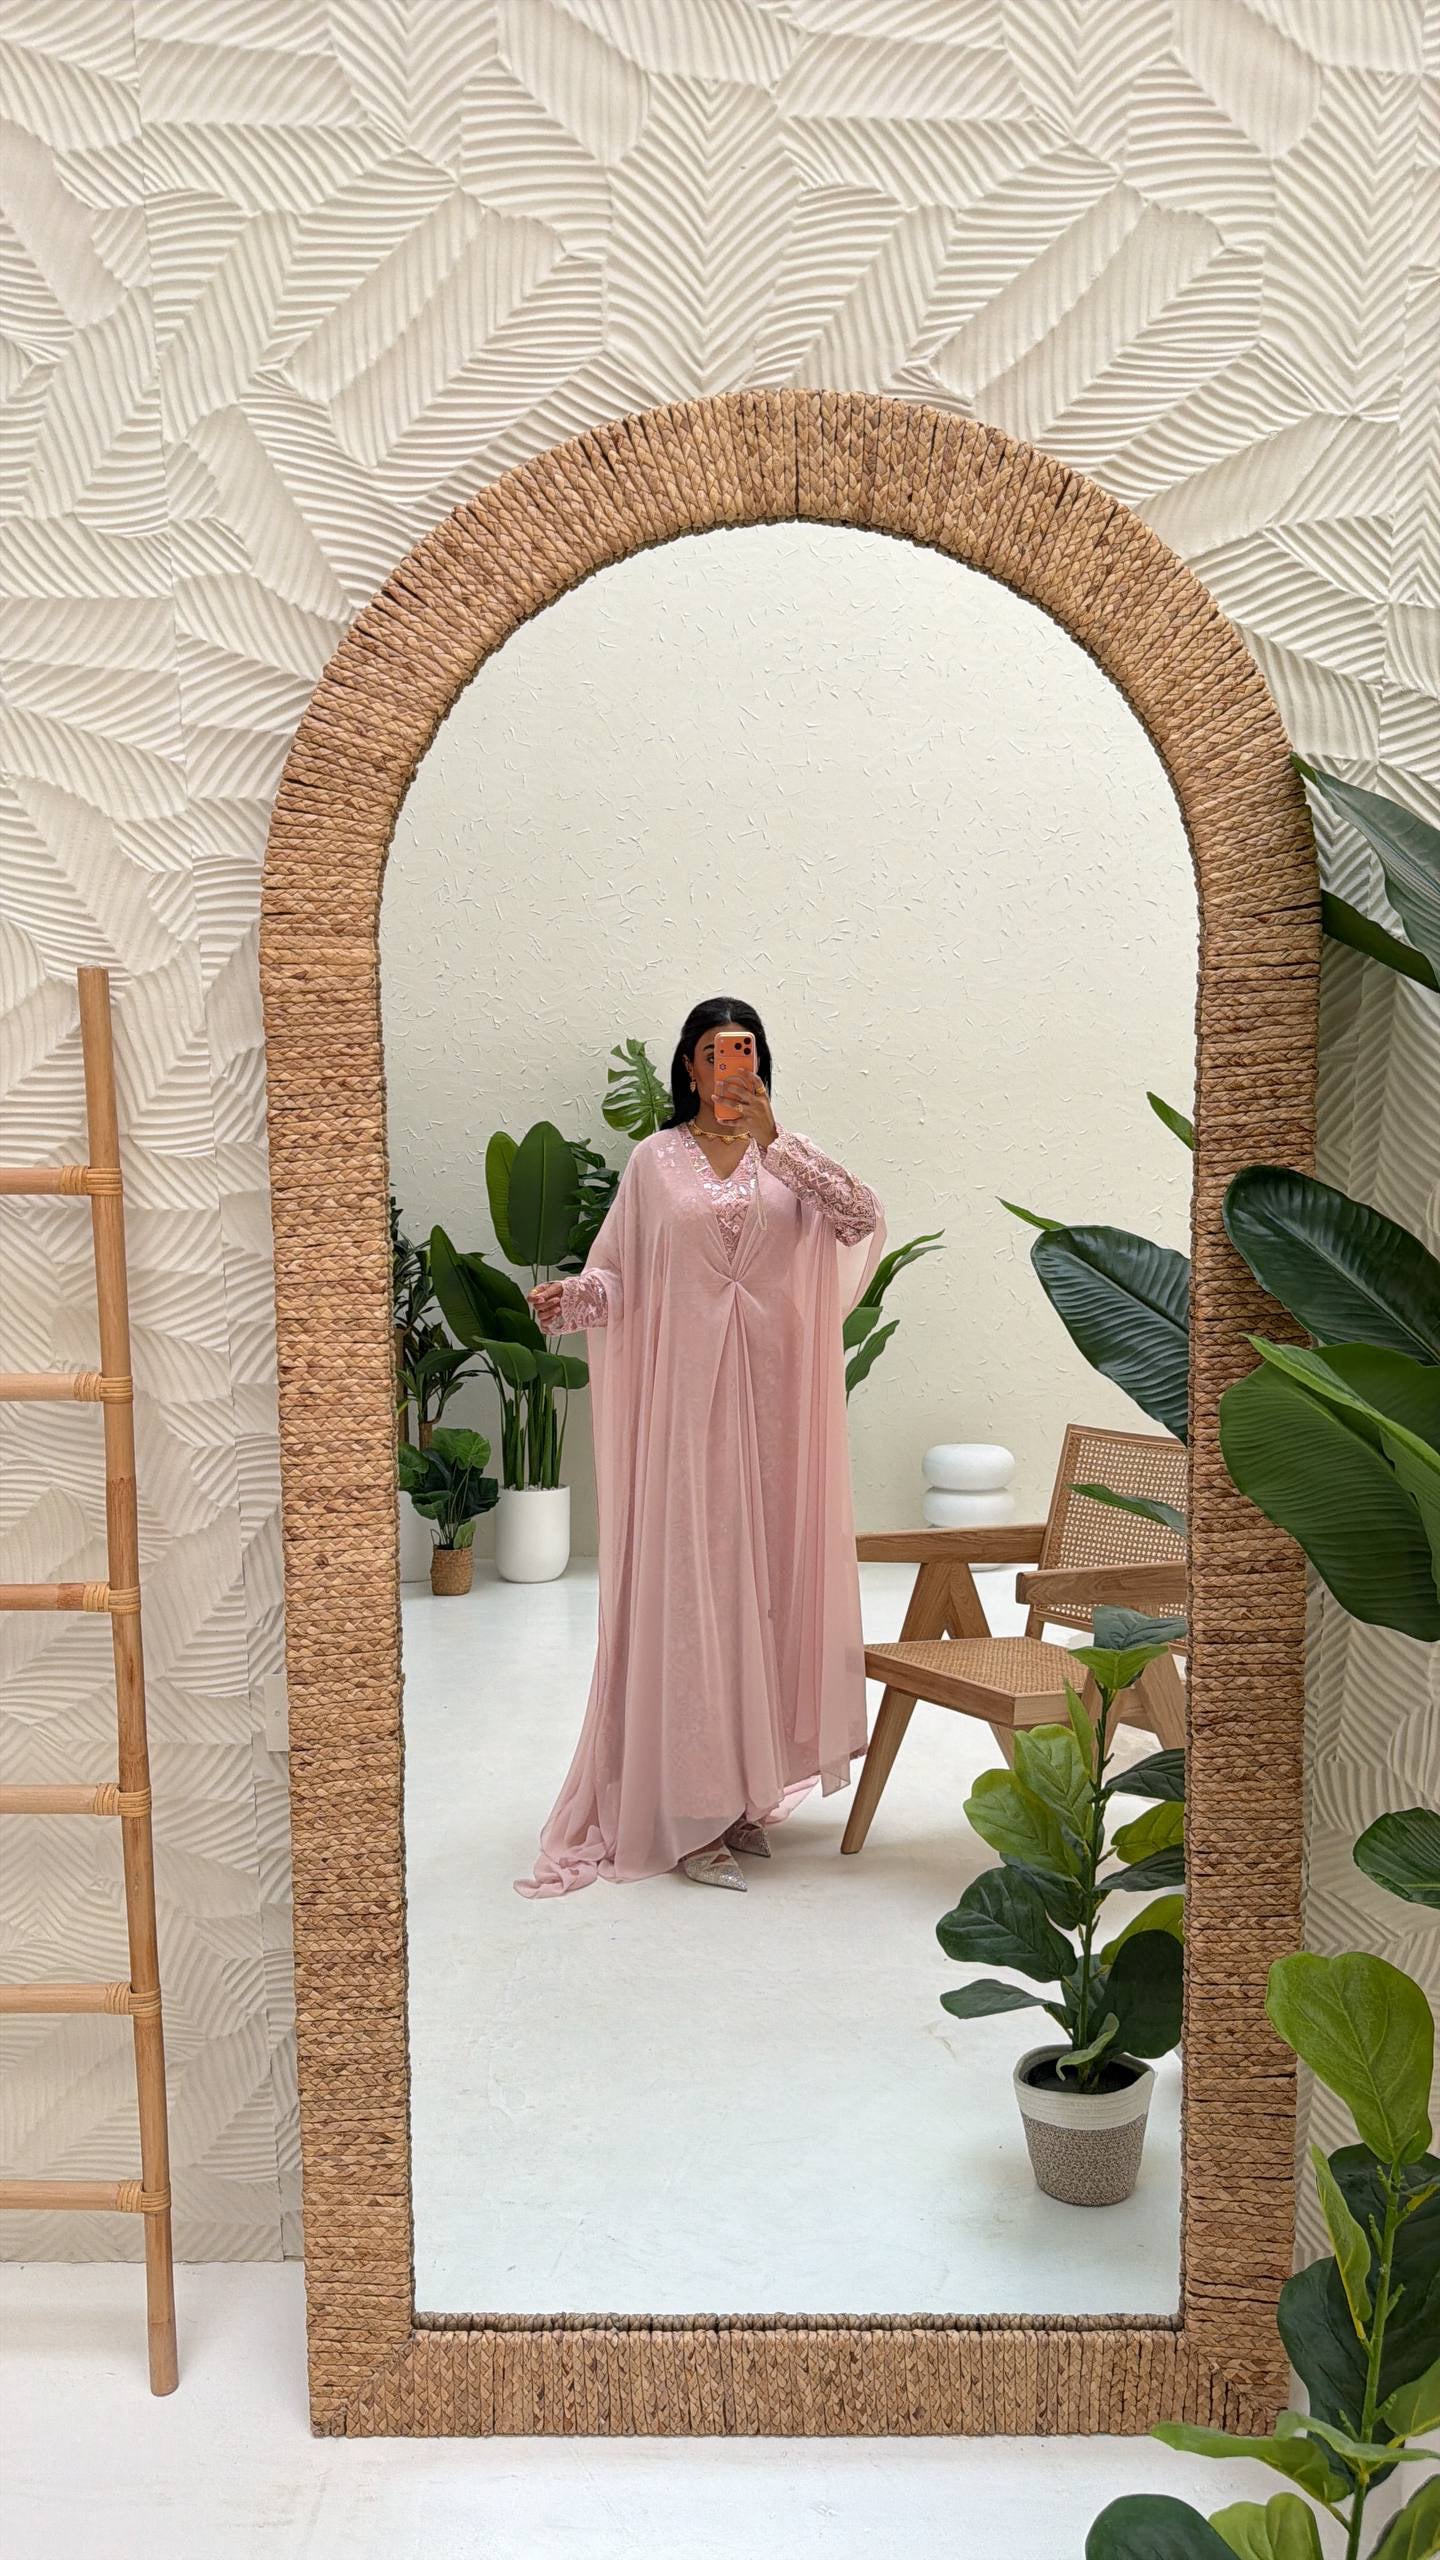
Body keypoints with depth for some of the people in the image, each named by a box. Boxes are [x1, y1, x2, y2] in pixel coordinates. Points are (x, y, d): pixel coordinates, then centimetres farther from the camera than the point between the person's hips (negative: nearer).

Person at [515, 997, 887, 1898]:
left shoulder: (789, 1157, 8)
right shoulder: (655, 1161, 6)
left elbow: (863, 1217, -10)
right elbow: (619, 1274, 4)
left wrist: (773, 1136, -17)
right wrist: (568, 1295, -17)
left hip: (770, 1392, 2)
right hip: (685, 1392, -2)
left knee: (764, 1574, 6)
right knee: (687, 1579, -4)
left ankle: (749, 1787, 19)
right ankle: (689, 1809, 2)